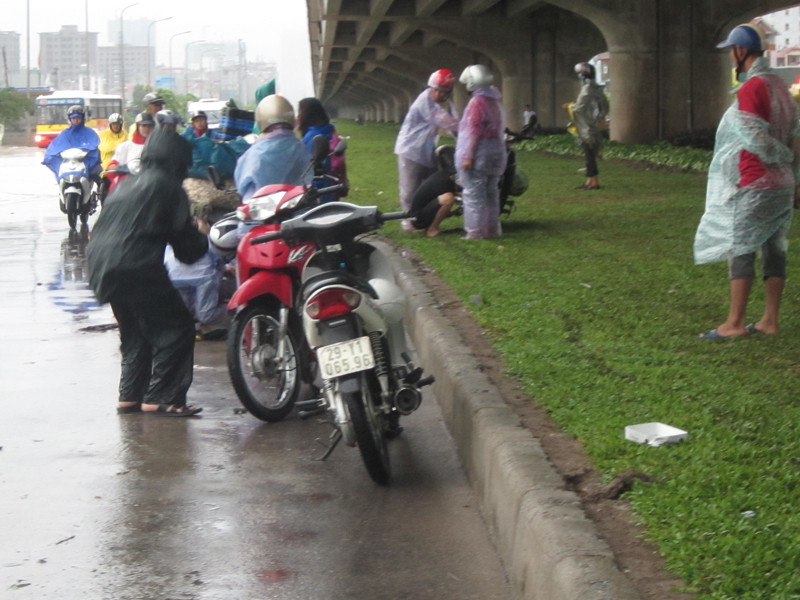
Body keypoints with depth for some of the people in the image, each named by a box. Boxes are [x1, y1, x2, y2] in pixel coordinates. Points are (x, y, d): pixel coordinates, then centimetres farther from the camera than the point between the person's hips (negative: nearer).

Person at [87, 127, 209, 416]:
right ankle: (160, 398, -5)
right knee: (176, 328, -1)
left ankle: (130, 396, 20)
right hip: (138, 269, -8)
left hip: (101, 270, 8)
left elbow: (100, 231, 27)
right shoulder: (168, 187, 0)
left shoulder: (125, 185, 23)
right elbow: (185, 244, -2)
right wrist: (202, 239, 18)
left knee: (134, 333, 22)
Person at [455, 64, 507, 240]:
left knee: (473, 194, -4)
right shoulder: (495, 102, 13)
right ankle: (492, 228, 19)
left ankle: (475, 231, -5)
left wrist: (468, 156, -19)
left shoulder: (477, 102, -14)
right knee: (491, 193, 15)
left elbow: (475, 132, -19)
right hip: (497, 153, 9)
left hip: (478, 155, -9)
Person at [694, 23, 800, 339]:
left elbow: (756, 139, -19)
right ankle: (770, 319, 13)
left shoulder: (751, 88, -16)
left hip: (753, 185, -9)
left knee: (740, 249, -4)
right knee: (773, 249, 9)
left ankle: (735, 322, -2)